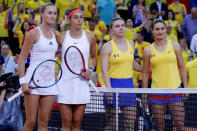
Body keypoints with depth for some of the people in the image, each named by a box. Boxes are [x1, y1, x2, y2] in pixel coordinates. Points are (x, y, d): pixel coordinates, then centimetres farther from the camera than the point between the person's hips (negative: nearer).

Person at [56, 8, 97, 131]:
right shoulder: (61, 37, 1)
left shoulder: (90, 37, 5)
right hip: (65, 82, -1)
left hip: (82, 83, 1)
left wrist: (91, 70, 1)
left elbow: (93, 57, 20)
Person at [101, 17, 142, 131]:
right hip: (113, 85, -4)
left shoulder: (131, 44, 11)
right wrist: (109, 90, -20)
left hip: (129, 85, 5)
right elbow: (104, 71, -10)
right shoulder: (107, 47, -5)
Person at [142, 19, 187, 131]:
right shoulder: (148, 50, 5)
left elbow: (182, 67, 8)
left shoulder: (175, 45, 5)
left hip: (175, 89, 0)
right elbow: (145, 73, 9)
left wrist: (186, 87, 2)